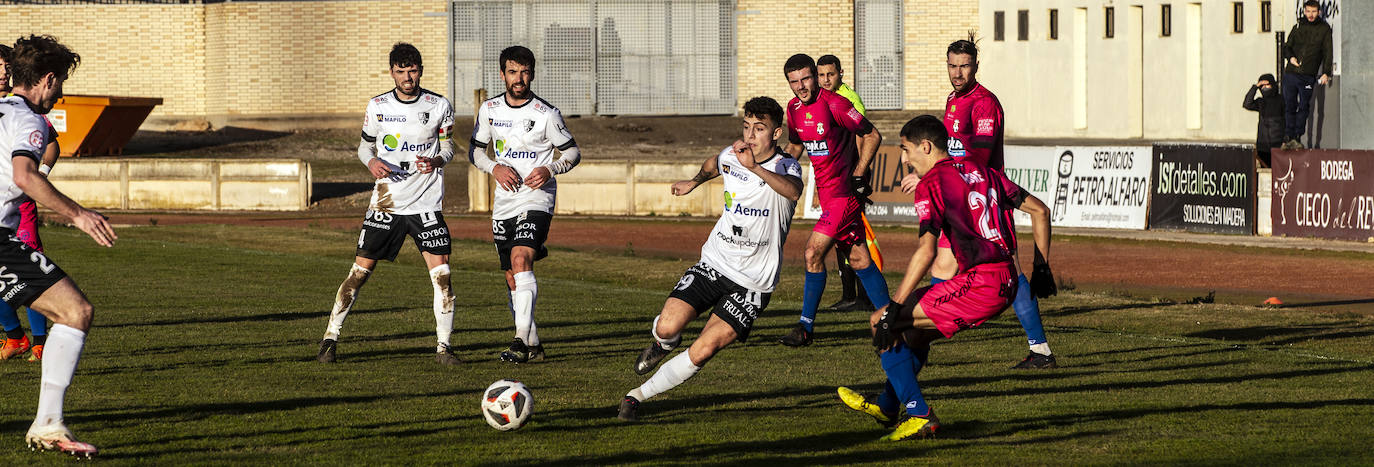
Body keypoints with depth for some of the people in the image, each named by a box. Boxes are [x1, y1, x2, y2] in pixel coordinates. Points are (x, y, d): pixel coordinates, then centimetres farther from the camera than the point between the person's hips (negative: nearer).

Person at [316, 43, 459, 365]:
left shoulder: (439, 106, 1)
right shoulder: (378, 106, 2)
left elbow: (447, 148, 10)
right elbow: (364, 146, 12)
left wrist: (437, 161, -13)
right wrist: (372, 162, -11)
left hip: (427, 203, 0)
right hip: (386, 202, 0)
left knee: (441, 272, -9)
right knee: (360, 271, -1)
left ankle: (443, 347, 0)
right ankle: (330, 338, 10)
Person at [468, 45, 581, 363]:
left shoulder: (546, 114, -7)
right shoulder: (490, 110, 4)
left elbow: (573, 153, 2)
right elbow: (475, 152, 13)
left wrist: (550, 170, -17)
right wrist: (495, 168, -7)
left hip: (537, 198, -5)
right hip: (504, 203, 5)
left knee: (520, 260, -25)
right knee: (512, 278, 7)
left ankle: (522, 339, -31)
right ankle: (533, 345, 19)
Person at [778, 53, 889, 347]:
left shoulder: (833, 104, -17)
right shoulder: (794, 108, 6)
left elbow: (872, 136, -11)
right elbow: (795, 146, 23)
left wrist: (858, 176, -13)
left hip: (844, 190, -8)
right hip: (827, 191, 8)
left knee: (813, 252, -12)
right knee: (858, 258, 10)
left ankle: (806, 327, -5)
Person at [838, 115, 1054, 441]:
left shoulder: (932, 184, -5)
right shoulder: (981, 171, 18)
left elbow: (926, 251, -16)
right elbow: (1039, 210, 21)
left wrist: (894, 308, -15)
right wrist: (1042, 267, 28)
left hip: (979, 285, -9)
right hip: (1006, 284, 9)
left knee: (882, 323, -1)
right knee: (916, 328, 28)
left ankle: (918, 415, -3)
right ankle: (888, 407, 41)